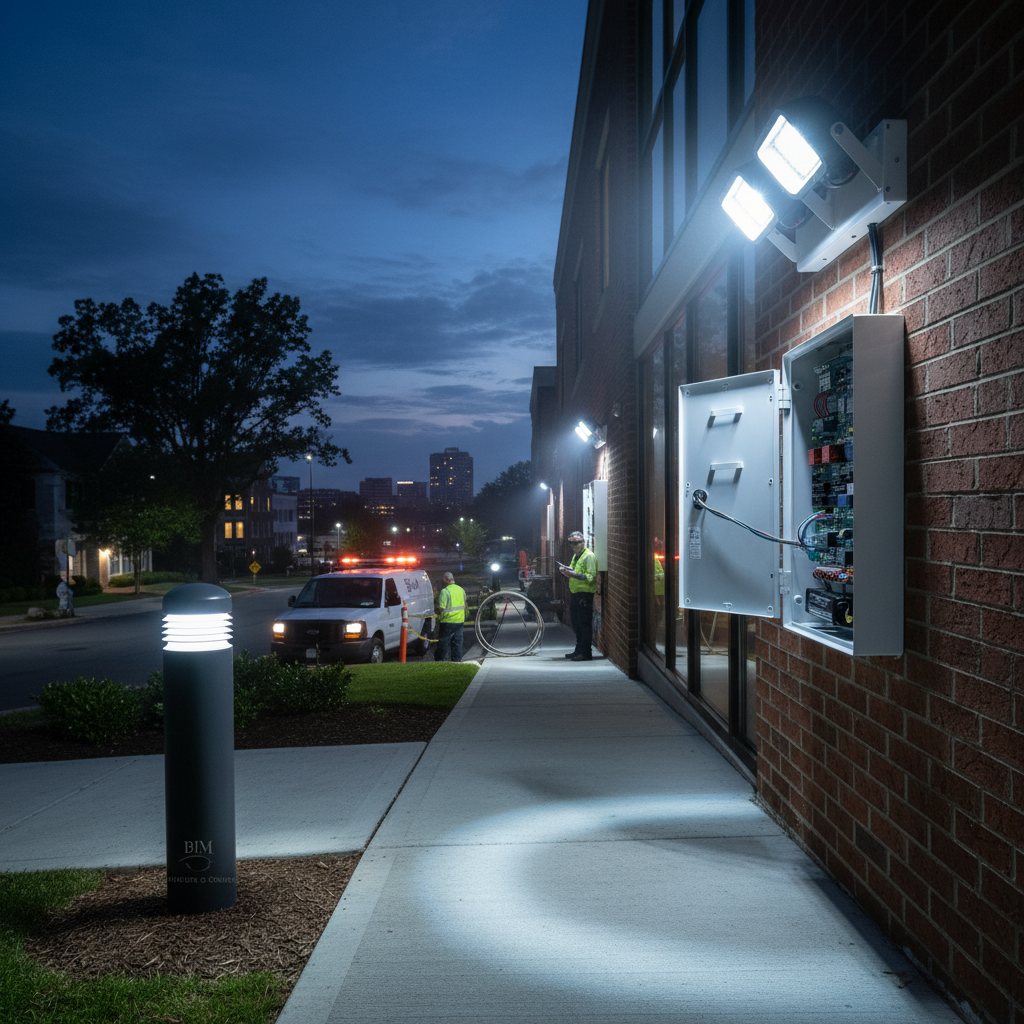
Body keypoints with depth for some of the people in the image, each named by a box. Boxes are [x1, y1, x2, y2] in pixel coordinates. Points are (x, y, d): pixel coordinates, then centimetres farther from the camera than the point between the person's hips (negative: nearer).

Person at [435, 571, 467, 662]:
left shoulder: (445, 591, -15)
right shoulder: (461, 590, 7)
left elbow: (441, 608, -19)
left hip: (447, 621, -6)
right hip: (460, 621, 6)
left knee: (443, 644, 2)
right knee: (457, 643, 12)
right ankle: (457, 661, 13)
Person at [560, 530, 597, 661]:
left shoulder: (589, 556, -10)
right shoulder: (575, 556, 19)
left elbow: (591, 577, -19)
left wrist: (573, 574, -26)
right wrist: (567, 572, 7)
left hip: (584, 594, -9)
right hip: (574, 593, 9)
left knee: (585, 624, -7)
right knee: (576, 624, 14)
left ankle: (586, 653, -4)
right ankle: (579, 650, 23)